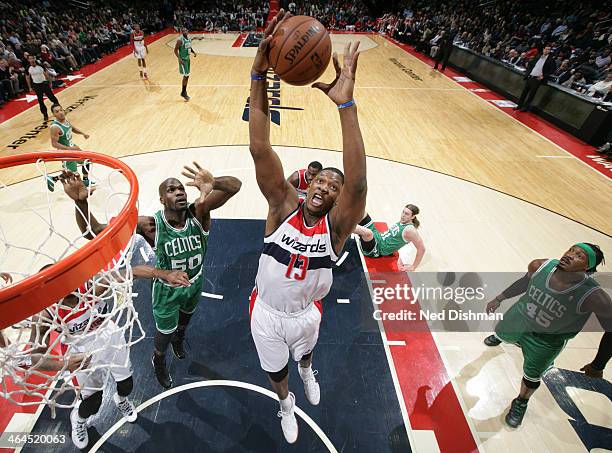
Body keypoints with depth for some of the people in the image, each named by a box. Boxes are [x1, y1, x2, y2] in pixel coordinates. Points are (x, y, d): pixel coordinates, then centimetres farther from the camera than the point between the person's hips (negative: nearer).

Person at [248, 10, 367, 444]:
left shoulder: (337, 225, -25)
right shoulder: (284, 205, -24)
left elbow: (358, 183, -45)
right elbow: (260, 149, -34)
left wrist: (346, 104, -53)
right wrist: (259, 74, -45)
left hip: (305, 314, 1)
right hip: (267, 313, 0)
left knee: (305, 352, 34)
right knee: (275, 371, 26)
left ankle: (307, 372, 73)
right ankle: (287, 404, 62)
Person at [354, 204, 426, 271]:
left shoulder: (410, 230, -19)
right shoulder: (402, 221, 5)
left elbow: (421, 248, -18)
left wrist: (413, 267, -13)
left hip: (376, 249, -8)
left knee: (367, 232, -43)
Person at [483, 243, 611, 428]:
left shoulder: (593, 296, -35)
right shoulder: (540, 266, -24)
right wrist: (499, 299, 7)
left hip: (548, 340, -3)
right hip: (518, 318, 3)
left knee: (532, 375, 13)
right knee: (502, 334, 32)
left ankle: (521, 403, 46)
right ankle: (498, 338, 72)